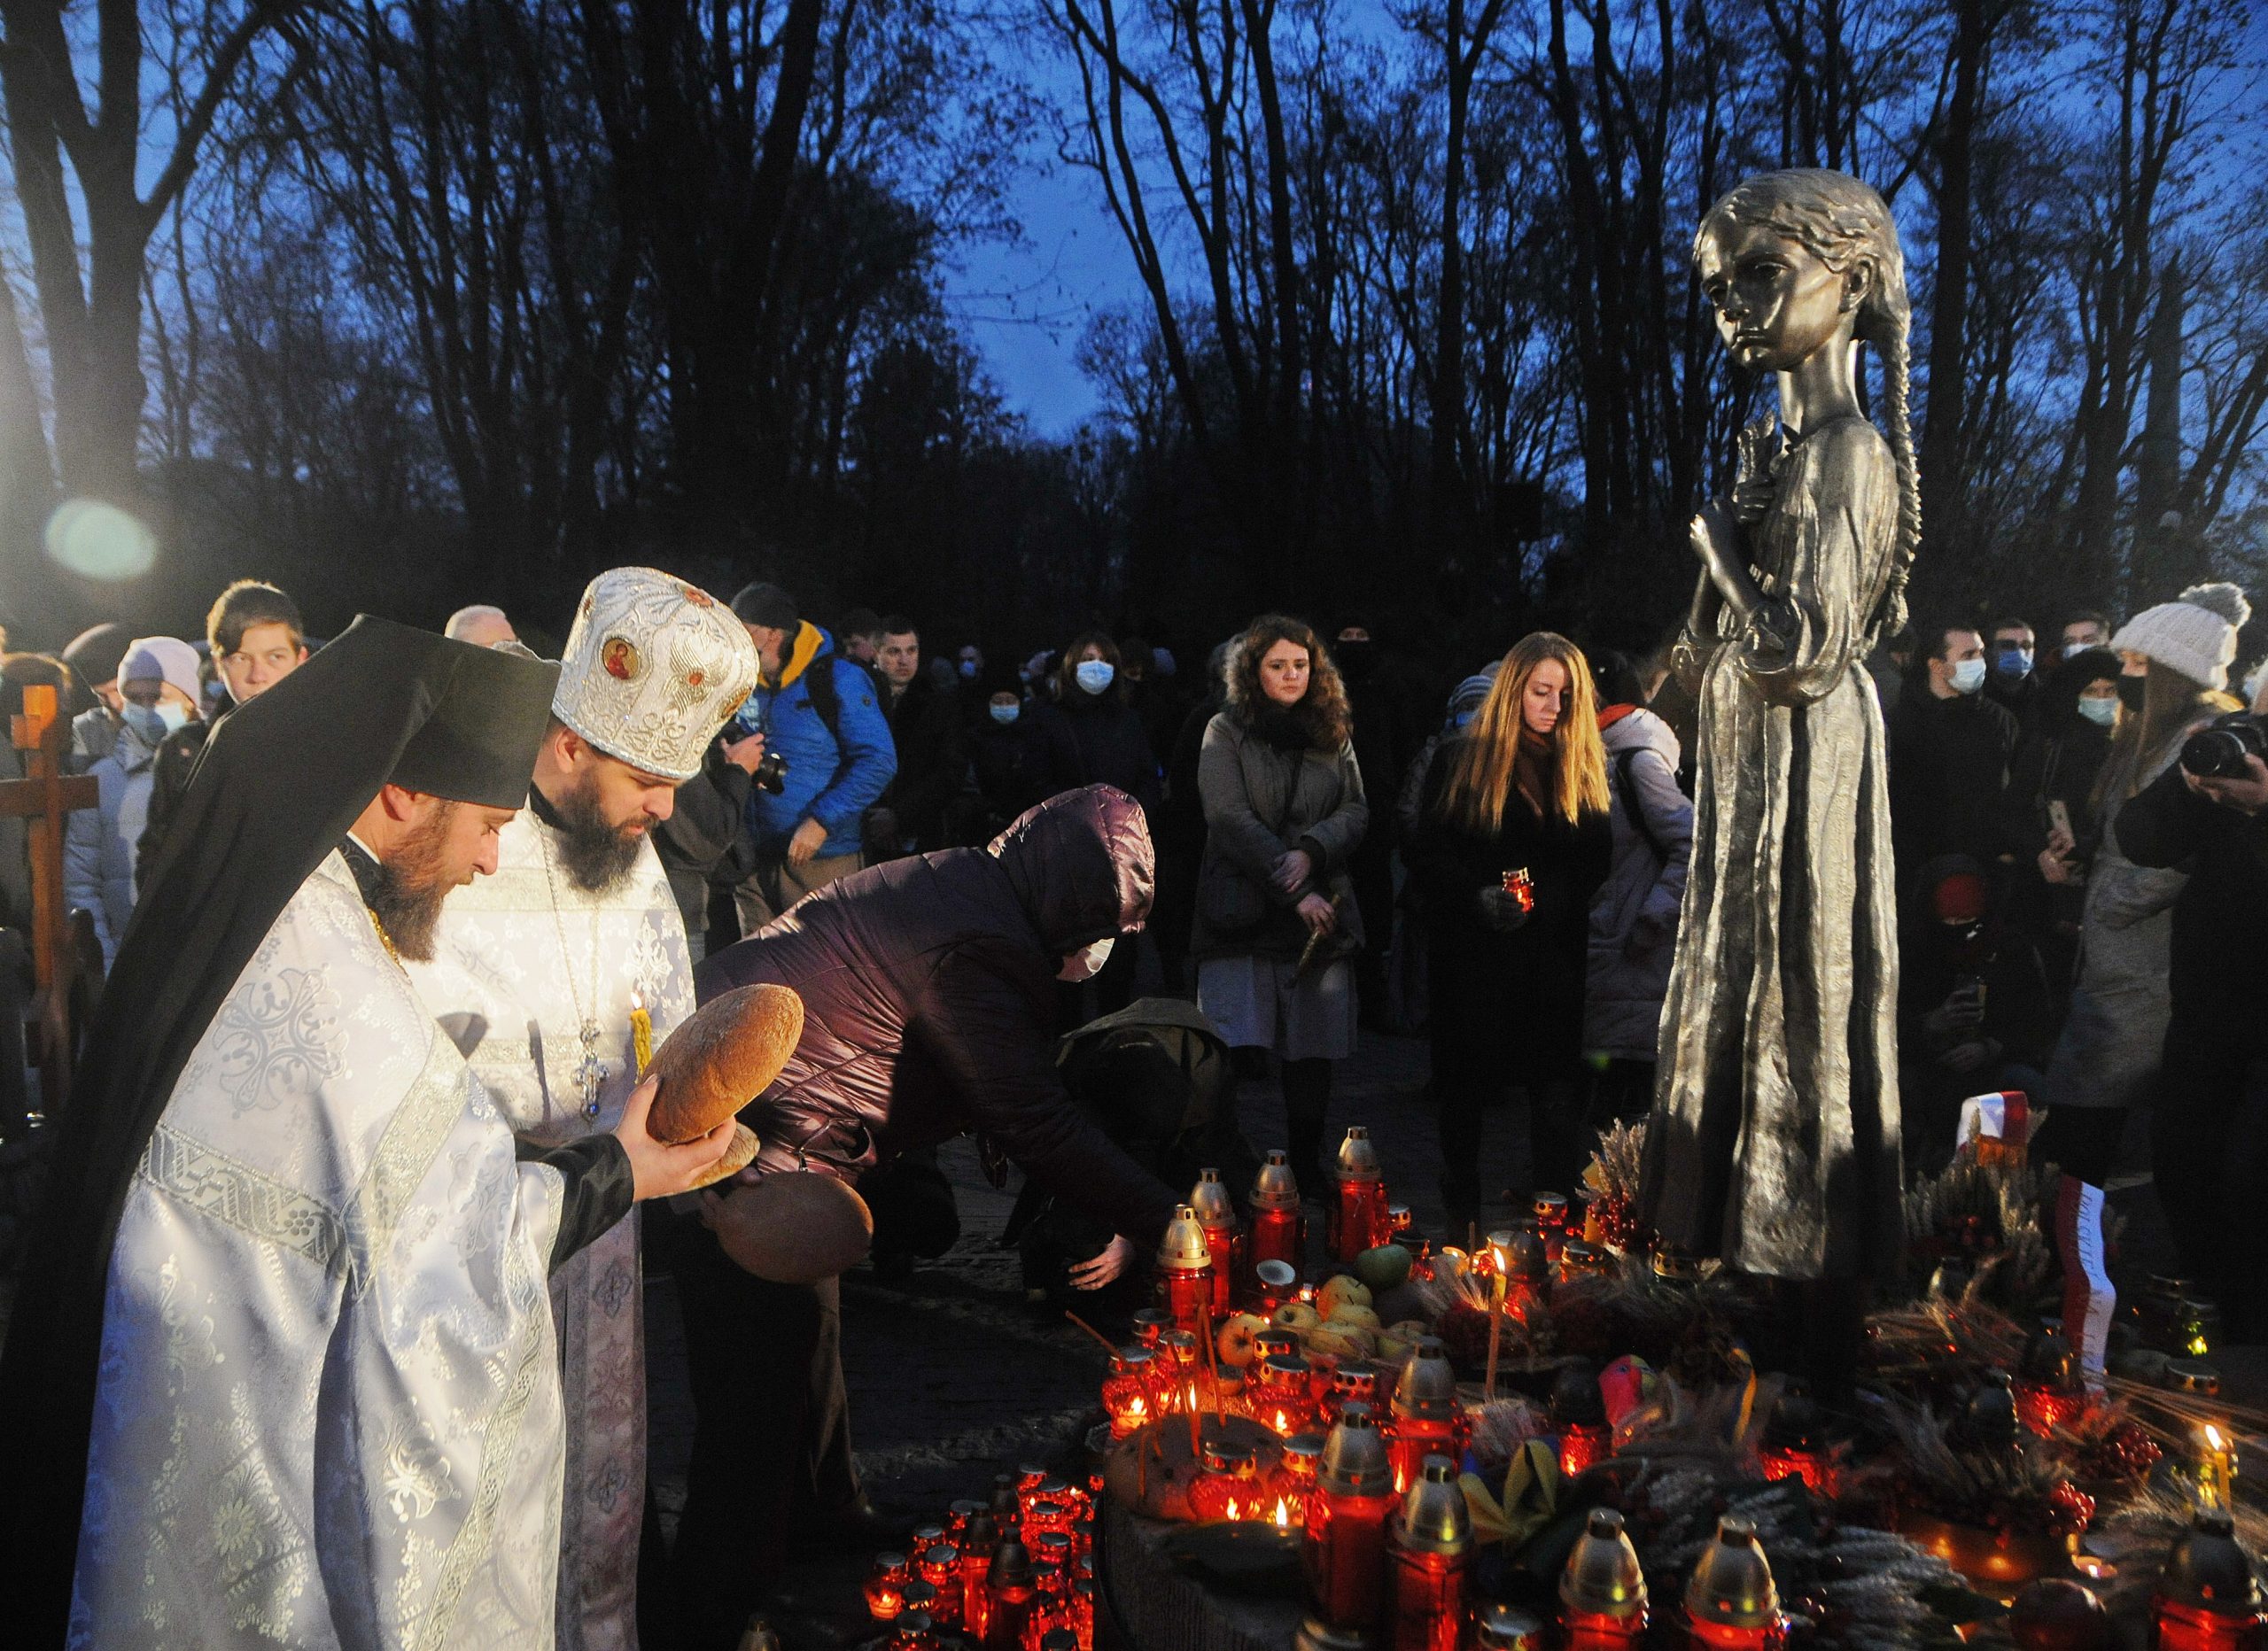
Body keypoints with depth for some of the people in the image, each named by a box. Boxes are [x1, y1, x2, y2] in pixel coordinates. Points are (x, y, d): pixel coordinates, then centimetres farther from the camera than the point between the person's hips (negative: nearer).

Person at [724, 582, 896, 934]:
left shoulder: (838, 679, -8)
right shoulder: (749, 688, 12)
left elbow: (878, 761, -14)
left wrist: (821, 821, -20)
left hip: (822, 861, -6)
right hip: (755, 861, 6)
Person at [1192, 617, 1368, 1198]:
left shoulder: (1333, 733, 15)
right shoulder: (1226, 731, 3)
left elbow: (1356, 809, 9)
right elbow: (1230, 818, -7)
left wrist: (1310, 852, -12)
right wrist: (1294, 891, -14)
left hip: (1321, 908, 3)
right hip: (1243, 911, -3)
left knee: (1313, 1052, 4)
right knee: (1236, 1053, -10)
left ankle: (1306, 1169, 17)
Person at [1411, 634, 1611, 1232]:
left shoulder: (1584, 765, 9)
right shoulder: (1461, 758, 1)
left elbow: (1598, 861, 7)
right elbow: (1425, 852, -3)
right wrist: (1475, 894, -19)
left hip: (1554, 956, 2)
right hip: (1473, 953, -2)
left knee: (1558, 1092, 0)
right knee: (1463, 1091, 7)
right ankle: (1461, 1221, 20)